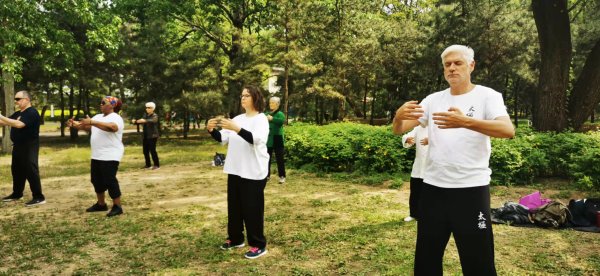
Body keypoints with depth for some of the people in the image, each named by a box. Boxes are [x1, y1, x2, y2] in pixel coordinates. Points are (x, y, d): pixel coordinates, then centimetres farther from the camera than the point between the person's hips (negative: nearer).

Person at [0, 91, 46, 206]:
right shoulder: (18, 113, 16)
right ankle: (17, 194, 30)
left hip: (29, 147, -10)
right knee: (16, 170, 17)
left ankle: (39, 197, -6)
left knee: (31, 171, -9)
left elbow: (19, 124, -27)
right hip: (18, 146, 10)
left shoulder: (32, 113, -15)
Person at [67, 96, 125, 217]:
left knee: (109, 180, -9)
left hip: (110, 156, -10)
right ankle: (101, 204, 29)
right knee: (96, 180, 15)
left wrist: (92, 122, -38)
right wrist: (75, 124, -8)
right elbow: (86, 126, 11)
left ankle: (117, 207, 0)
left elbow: (112, 127, -35)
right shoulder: (98, 116, 16)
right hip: (97, 156, 10)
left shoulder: (116, 118, -14)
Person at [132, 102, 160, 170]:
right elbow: (141, 121, 2)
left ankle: (157, 165, 0)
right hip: (145, 136, 6)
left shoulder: (155, 116, -7)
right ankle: (148, 165, 18)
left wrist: (145, 121, -47)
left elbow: (151, 121, -28)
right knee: (145, 150, 6)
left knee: (152, 150, -9)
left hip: (153, 136, -6)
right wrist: (135, 121, -19)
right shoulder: (145, 115, 11)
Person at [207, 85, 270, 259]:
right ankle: (235, 239, 31)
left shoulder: (261, 119, -8)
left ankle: (258, 245, 12)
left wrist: (236, 128, -39)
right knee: (234, 206, 15)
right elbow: (222, 139, 9)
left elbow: (256, 139, -27)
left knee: (253, 208, -1)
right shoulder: (238, 118, 13)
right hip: (235, 170, 7)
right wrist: (212, 130, -11)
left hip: (254, 172, -7)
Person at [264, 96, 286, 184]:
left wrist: (272, 119, -41)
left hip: (277, 139, -6)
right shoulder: (266, 113, 12)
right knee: (267, 158, 10)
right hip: (268, 139, 6)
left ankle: (282, 176, 6)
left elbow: (282, 121, -27)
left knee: (279, 158, -1)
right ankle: (267, 175, 20)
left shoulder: (279, 114, -6)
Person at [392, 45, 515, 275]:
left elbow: (508, 130, -20)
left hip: (471, 188, -4)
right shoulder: (433, 99, 8)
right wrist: (399, 116, -22)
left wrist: (465, 122, -37)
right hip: (433, 187, 4)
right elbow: (398, 130, 3)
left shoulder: (487, 95, -3)